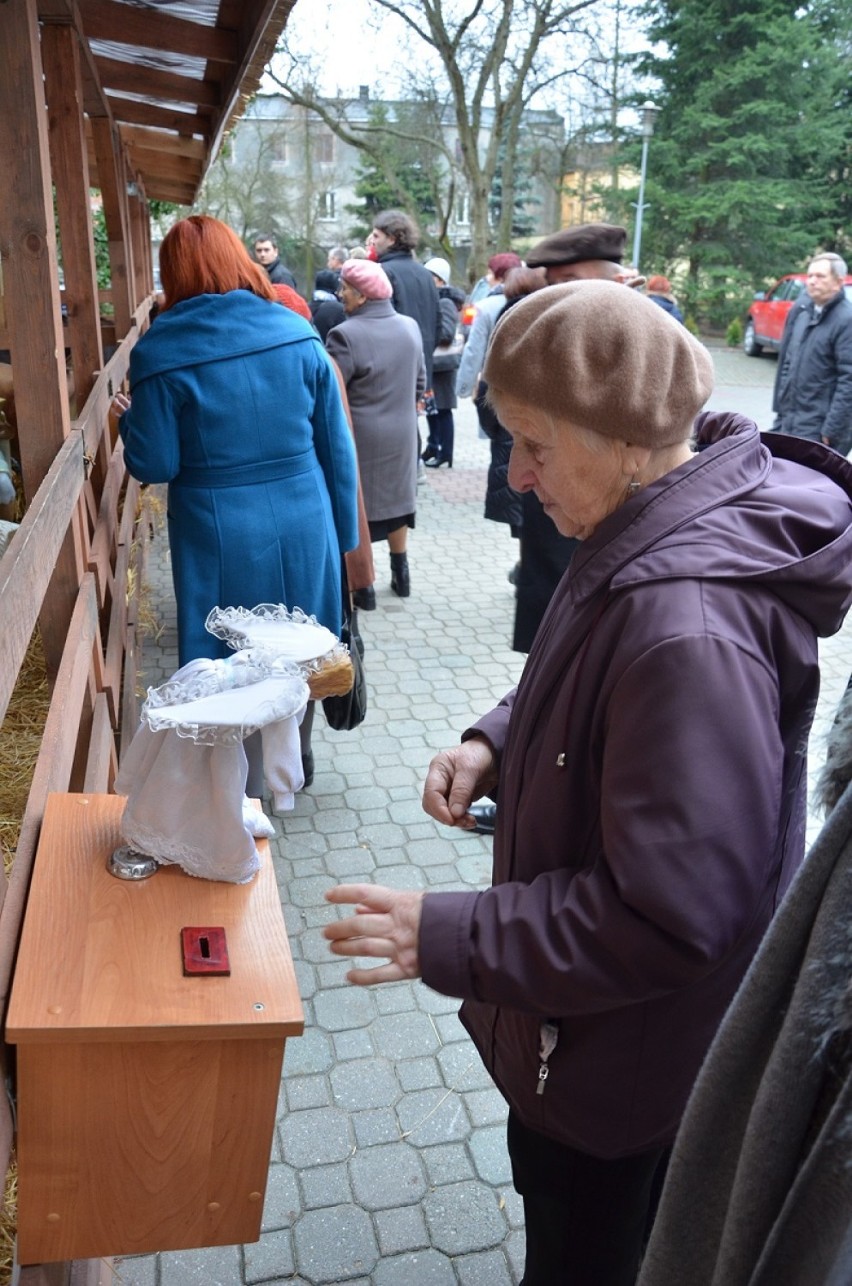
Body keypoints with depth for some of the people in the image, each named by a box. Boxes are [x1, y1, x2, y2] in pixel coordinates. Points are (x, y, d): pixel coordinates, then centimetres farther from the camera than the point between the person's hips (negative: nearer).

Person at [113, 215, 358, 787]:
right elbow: (337, 445, 0)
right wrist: (344, 533, 10)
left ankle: (244, 785, 29)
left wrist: (130, 419, 11)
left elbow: (155, 465, -9)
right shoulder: (298, 333, -3)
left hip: (221, 535, -3)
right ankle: (297, 757, 42)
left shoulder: (161, 352, -11)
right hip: (304, 523, 3)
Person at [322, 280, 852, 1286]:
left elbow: (670, 917, -32)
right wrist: (497, 742, -5)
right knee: (551, 1186, 32)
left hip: (626, 1049, -8)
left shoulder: (687, 626, -37)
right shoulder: (649, 535, -6)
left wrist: (449, 939, -26)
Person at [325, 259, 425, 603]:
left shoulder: (346, 335, -21)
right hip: (401, 432, 6)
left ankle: (362, 587, 12)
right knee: (395, 497, 19)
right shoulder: (410, 327, 1)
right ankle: (401, 575, 29)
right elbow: (419, 381, 10)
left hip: (361, 436, -6)